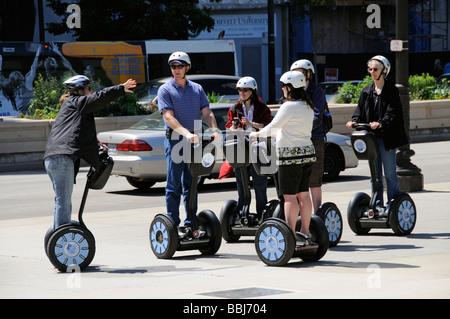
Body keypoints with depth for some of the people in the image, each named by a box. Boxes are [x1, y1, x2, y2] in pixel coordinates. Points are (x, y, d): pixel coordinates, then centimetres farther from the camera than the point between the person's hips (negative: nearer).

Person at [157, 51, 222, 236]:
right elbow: (169, 117, -12)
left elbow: (206, 112, 5)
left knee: (191, 185, 9)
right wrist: (186, 133, -27)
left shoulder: (197, 89, 13)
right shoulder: (165, 90, -1)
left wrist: (215, 130, -15)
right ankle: (173, 225, 0)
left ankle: (190, 224, 14)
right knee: (174, 185, -3)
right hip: (175, 140, -4)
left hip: (194, 141, 4)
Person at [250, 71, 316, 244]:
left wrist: (256, 134, 8)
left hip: (290, 155, -8)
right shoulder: (308, 107, 13)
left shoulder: (289, 106, -13)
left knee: (289, 196, -6)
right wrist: (264, 133, 27)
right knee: (303, 194, 12)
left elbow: (273, 127, -10)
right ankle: (305, 233, 16)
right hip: (307, 153, 8)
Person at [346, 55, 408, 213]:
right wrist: (354, 121, -10)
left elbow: (392, 113, -15)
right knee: (375, 173, 9)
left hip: (387, 137, -6)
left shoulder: (391, 90, -5)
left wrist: (380, 123, -32)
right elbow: (360, 110, 11)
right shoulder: (367, 91, 13)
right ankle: (378, 205, 15)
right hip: (371, 137, 6)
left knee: (390, 173, -2)